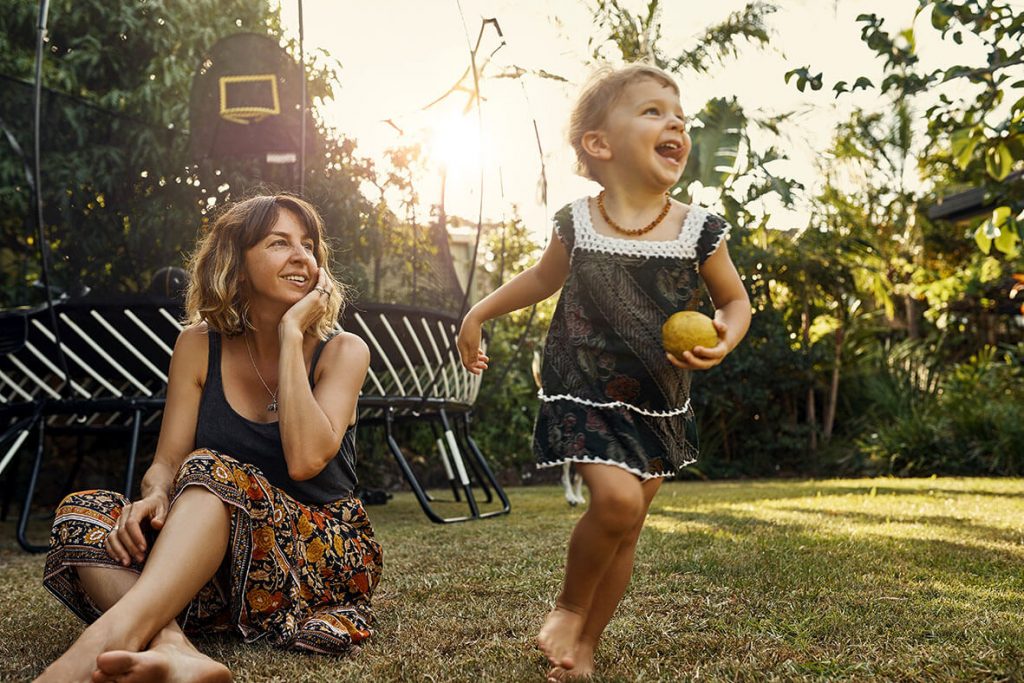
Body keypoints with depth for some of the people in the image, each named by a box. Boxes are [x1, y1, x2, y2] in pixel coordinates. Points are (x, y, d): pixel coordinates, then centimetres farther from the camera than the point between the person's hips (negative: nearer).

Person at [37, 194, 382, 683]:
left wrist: (291, 334, -15)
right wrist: (155, 496, -26)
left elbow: (306, 458, -20)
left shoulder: (341, 352, -3)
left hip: (323, 557, -3)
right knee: (80, 512, -20)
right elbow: (167, 461, -1)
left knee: (210, 470, -31)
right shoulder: (199, 347, 5)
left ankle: (107, 641, -52)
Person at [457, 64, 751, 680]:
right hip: (585, 397, -2)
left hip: (660, 405, 3)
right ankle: (569, 605, 5)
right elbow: (544, 279, 15)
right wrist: (480, 312, 17)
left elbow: (735, 300, 6)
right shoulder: (577, 225, -6)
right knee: (617, 498, -23)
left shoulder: (699, 231, -7)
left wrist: (723, 339, -15)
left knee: (626, 531, 8)